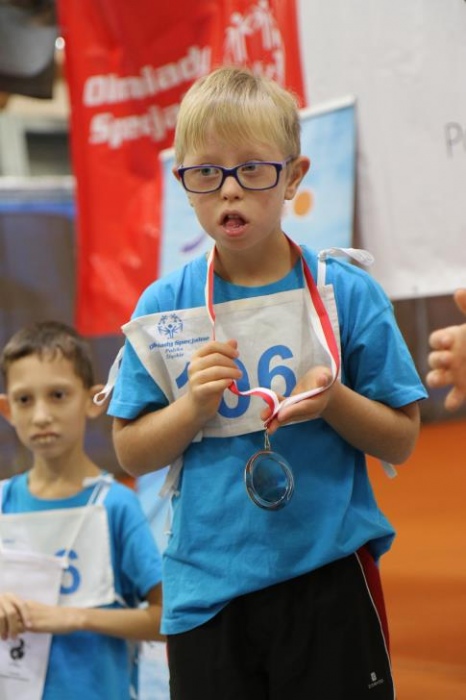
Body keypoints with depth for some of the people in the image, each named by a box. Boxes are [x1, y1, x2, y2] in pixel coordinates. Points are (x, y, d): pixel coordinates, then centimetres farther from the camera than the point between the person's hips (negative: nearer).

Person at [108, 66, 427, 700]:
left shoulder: (348, 295, -2)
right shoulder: (163, 308, 1)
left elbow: (401, 440, 1)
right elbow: (132, 454, 4)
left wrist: (333, 400, -17)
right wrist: (194, 407, -13)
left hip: (328, 581, -1)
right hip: (205, 591, 1)